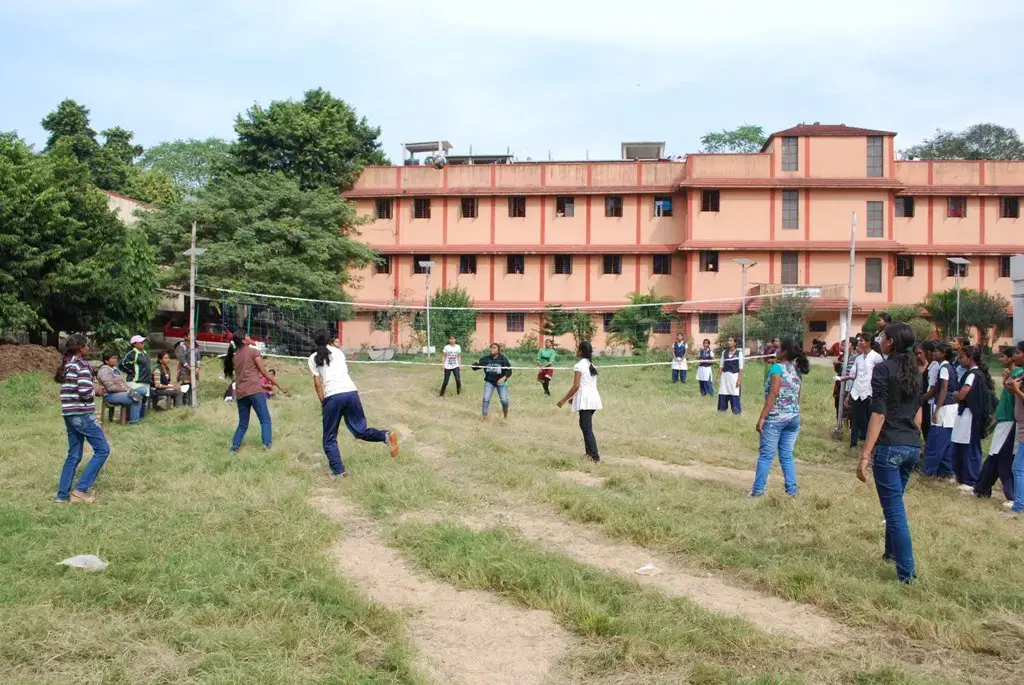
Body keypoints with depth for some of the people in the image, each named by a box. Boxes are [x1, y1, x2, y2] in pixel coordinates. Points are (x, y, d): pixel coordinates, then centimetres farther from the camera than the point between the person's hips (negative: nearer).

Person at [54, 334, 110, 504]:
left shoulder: (66, 364, 14)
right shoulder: (81, 364, -13)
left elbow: (72, 389, 17)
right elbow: (85, 392, -20)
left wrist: (91, 389, 10)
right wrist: (95, 390, 0)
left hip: (69, 414, 9)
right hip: (82, 414, -9)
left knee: (74, 455, 14)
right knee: (102, 449, -2)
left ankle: (63, 495, 14)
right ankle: (81, 489, -4)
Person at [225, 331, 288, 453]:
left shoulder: (234, 356, 19)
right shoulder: (253, 351, 1)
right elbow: (264, 372, -1)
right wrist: (279, 385, 4)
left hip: (240, 393, 6)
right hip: (254, 390, -6)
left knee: (242, 424, 15)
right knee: (265, 420, -4)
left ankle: (234, 448, 5)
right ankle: (267, 445, -18)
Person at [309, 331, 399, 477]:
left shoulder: (313, 358, 14)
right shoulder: (338, 351, 22)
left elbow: (318, 384, 6)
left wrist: (323, 404, 11)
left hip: (332, 397, -3)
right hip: (351, 392, 3)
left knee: (329, 439, 10)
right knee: (360, 430, 10)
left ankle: (338, 471, 3)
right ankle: (386, 436, -15)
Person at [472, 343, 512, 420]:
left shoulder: (503, 359, -9)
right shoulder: (485, 358, -5)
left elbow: (509, 371, -8)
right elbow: (475, 367, -4)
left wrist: (503, 378, -25)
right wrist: (476, 364, -28)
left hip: (501, 382, -1)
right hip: (489, 382, 1)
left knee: (504, 400, -6)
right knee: (486, 399, -11)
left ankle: (506, 416, 22)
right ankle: (485, 418, -2)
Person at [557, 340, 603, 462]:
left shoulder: (578, 366, -10)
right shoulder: (591, 365, 15)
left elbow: (576, 386, -16)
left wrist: (564, 400, -11)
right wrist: (574, 397, 24)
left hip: (585, 400, -8)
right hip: (594, 397, 8)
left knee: (587, 429, -8)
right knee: (586, 426, 21)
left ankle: (595, 456, -15)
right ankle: (590, 452, 24)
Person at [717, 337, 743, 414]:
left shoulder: (739, 353, 0)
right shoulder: (724, 353, 10)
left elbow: (740, 368, -3)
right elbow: (721, 366, 11)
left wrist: (739, 379, -10)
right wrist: (718, 377, 6)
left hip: (734, 375, -3)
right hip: (724, 376, 3)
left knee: (735, 395, -5)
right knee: (722, 394, 2)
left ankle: (737, 412, 2)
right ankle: (722, 410, 13)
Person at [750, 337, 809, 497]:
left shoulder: (778, 367, -10)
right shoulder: (797, 370, 11)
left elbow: (774, 393, -18)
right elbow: (797, 397, 15)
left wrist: (761, 417, -18)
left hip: (775, 418, -6)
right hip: (794, 418, 6)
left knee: (766, 455, 1)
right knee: (787, 456, 12)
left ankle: (758, 490, 5)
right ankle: (792, 490, 11)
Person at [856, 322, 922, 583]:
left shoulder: (884, 369, -11)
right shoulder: (913, 370, 11)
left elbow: (879, 415, -17)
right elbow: (917, 412, 18)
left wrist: (865, 455, -17)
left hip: (889, 447, -8)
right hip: (912, 446, 8)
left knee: (894, 508, -2)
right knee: (894, 502, 24)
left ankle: (906, 572, 0)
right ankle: (892, 551, 37)